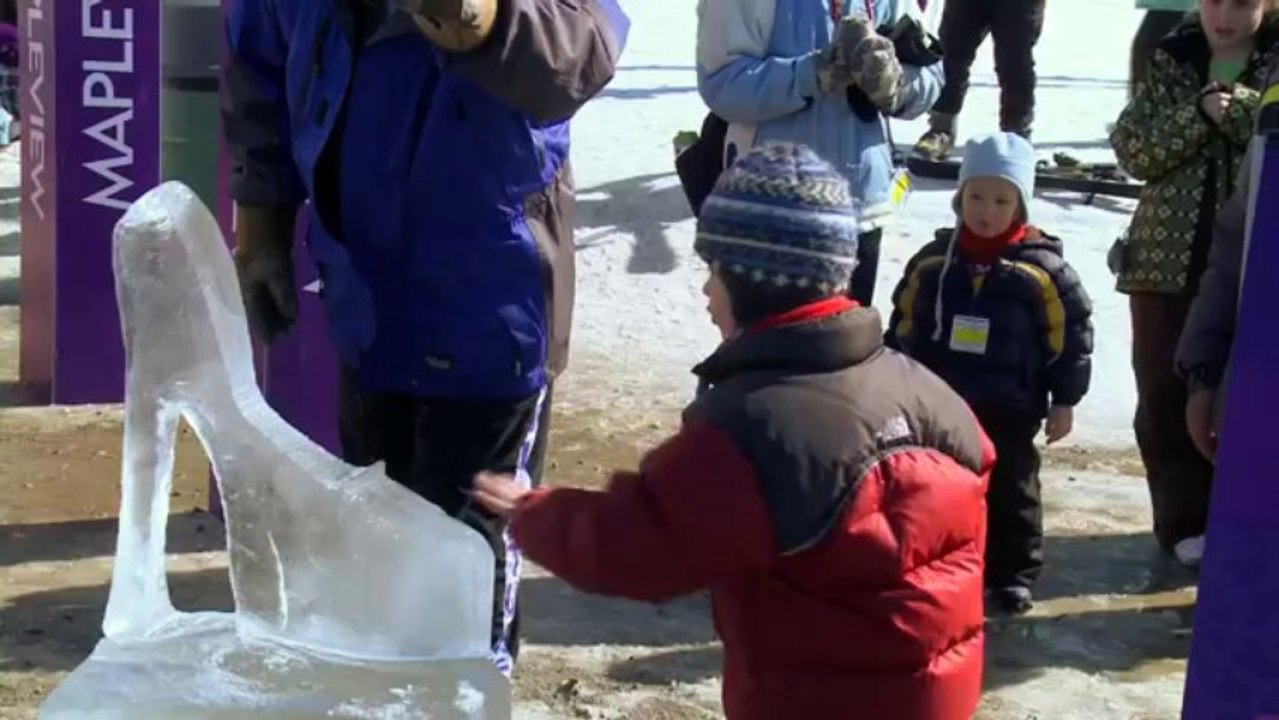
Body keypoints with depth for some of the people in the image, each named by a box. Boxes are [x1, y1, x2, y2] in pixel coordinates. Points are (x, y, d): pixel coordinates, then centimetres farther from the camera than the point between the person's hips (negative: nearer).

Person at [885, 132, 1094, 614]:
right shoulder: (932, 261, 0)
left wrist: (1064, 400, -4)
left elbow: (1071, 336, -4)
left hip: (1010, 410, -3)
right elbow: (903, 328, 9)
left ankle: (1014, 575, 23)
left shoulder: (1043, 268, -9)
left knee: (1010, 493, 9)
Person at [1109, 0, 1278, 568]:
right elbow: (1131, 149, -3)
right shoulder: (1171, 61, 7)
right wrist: (1198, 113, -14)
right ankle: (1185, 520, 14)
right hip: (1169, 259, 2)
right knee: (1165, 394, 3)